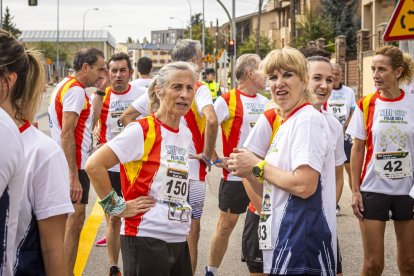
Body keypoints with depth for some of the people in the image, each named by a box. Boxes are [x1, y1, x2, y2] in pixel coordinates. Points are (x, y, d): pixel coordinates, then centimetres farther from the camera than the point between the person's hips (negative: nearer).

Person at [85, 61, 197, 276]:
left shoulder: (186, 135, 9)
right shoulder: (142, 130, -12)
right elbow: (94, 165, -17)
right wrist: (116, 207, -13)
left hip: (179, 240, 7)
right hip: (146, 239, -7)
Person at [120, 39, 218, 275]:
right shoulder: (198, 89, -11)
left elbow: (126, 116, 6)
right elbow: (211, 120, -30)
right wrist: (207, 154, -17)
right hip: (190, 169, -5)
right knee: (191, 230, 6)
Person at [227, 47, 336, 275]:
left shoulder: (308, 120, -13)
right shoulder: (287, 123, 16)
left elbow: (304, 185, -23)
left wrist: (257, 166, -11)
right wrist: (248, 172, 3)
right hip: (284, 237, 9)